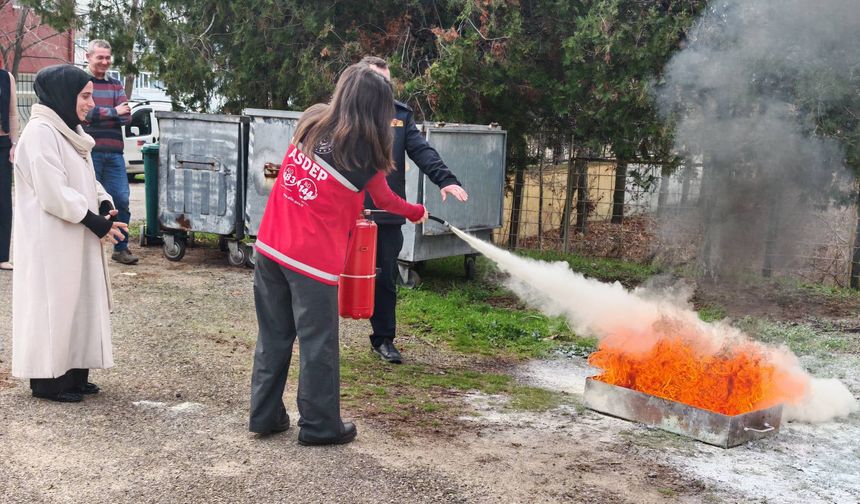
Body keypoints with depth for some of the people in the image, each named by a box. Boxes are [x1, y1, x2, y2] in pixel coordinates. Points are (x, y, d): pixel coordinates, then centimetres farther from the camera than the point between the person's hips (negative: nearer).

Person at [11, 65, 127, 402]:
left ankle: (73, 373, 21)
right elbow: (53, 194, -22)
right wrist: (95, 221, -17)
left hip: (75, 238, 9)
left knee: (77, 302, 12)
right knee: (53, 305, -1)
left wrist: (105, 205, 0)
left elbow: (84, 180, 19)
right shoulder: (40, 132, -17)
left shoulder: (70, 130, 13)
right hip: (51, 239, -9)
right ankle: (48, 380, 9)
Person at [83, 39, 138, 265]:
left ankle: (121, 248, 13)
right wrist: (113, 113, -8)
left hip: (114, 153, 4)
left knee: (121, 200, 3)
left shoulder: (115, 85, 16)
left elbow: (126, 117, 4)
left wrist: (98, 115, -11)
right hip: (89, 151, -4)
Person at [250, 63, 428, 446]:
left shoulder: (310, 124, 5)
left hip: (270, 246, 6)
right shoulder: (365, 155, -7)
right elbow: (384, 201, 10)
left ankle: (265, 415, 27)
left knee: (274, 336, 17)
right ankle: (320, 426, 19)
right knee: (318, 344, 8)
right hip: (313, 258, -6)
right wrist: (416, 212, 28)